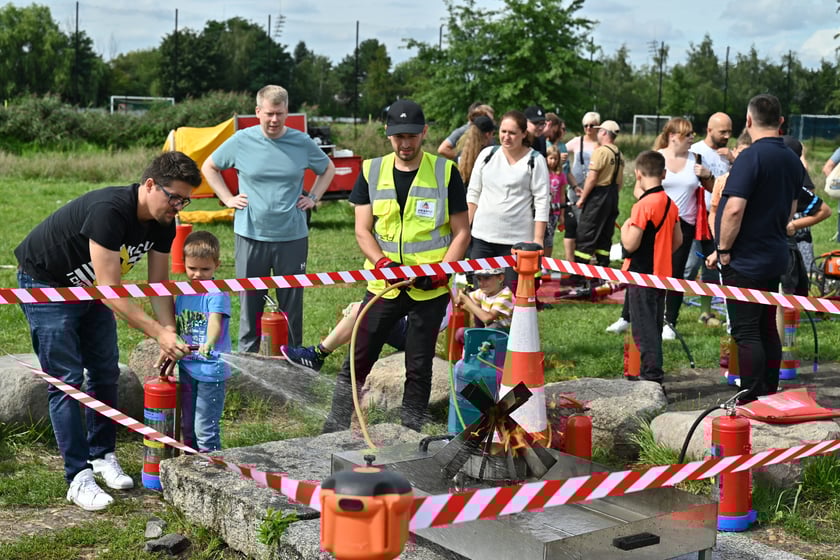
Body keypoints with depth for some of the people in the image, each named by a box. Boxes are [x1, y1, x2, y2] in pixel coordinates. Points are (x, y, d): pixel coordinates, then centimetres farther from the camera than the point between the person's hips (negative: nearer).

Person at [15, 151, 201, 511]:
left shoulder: (163, 223, -11)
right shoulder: (109, 211, -37)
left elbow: (159, 283, -5)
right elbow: (110, 291, -36)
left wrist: (170, 336, -18)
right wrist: (159, 333, -35)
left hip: (89, 287, 8)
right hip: (45, 284, -8)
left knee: (106, 372, 8)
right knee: (66, 380, -10)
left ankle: (102, 456, 21)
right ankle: (79, 478, -6)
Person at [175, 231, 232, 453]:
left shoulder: (217, 293, -13)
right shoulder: (182, 293, 8)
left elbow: (215, 320, -31)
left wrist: (208, 344, -48)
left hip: (211, 370, -7)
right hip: (186, 368, 7)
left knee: (205, 428, -4)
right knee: (187, 425, 18)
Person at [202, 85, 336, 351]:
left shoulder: (302, 143, 1)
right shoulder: (241, 141, -1)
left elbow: (328, 169, 19)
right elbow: (209, 167, 14)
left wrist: (313, 197, 7)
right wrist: (228, 198, 4)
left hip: (293, 237, 0)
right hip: (250, 236, 0)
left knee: (292, 303, 7)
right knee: (250, 301, 8)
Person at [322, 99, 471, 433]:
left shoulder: (445, 172, -1)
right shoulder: (371, 171, 5)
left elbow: (461, 232, 1)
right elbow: (362, 230, 3)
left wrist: (441, 271, -14)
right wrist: (383, 264, -15)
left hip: (430, 289, -2)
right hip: (384, 284, 2)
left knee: (419, 367, 6)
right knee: (358, 360, 1)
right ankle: (334, 429, 8)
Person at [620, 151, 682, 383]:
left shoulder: (643, 205, -19)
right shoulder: (670, 204, 6)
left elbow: (630, 244, -21)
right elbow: (678, 240, 13)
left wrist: (625, 227, -2)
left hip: (642, 276, -8)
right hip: (662, 273, 8)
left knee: (644, 329, -4)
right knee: (654, 327, 17)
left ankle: (652, 377, -4)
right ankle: (652, 374, 27)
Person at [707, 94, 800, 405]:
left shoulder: (751, 157, -17)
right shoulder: (793, 160, 10)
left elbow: (734, 208, -25)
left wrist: (723, 251, -16)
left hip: (745, 261, -8)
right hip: (776, 257, 8)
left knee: (746, 332, -4)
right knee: (767, 328, 15)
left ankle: (751, 401, -3)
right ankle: (770, 398, 22)